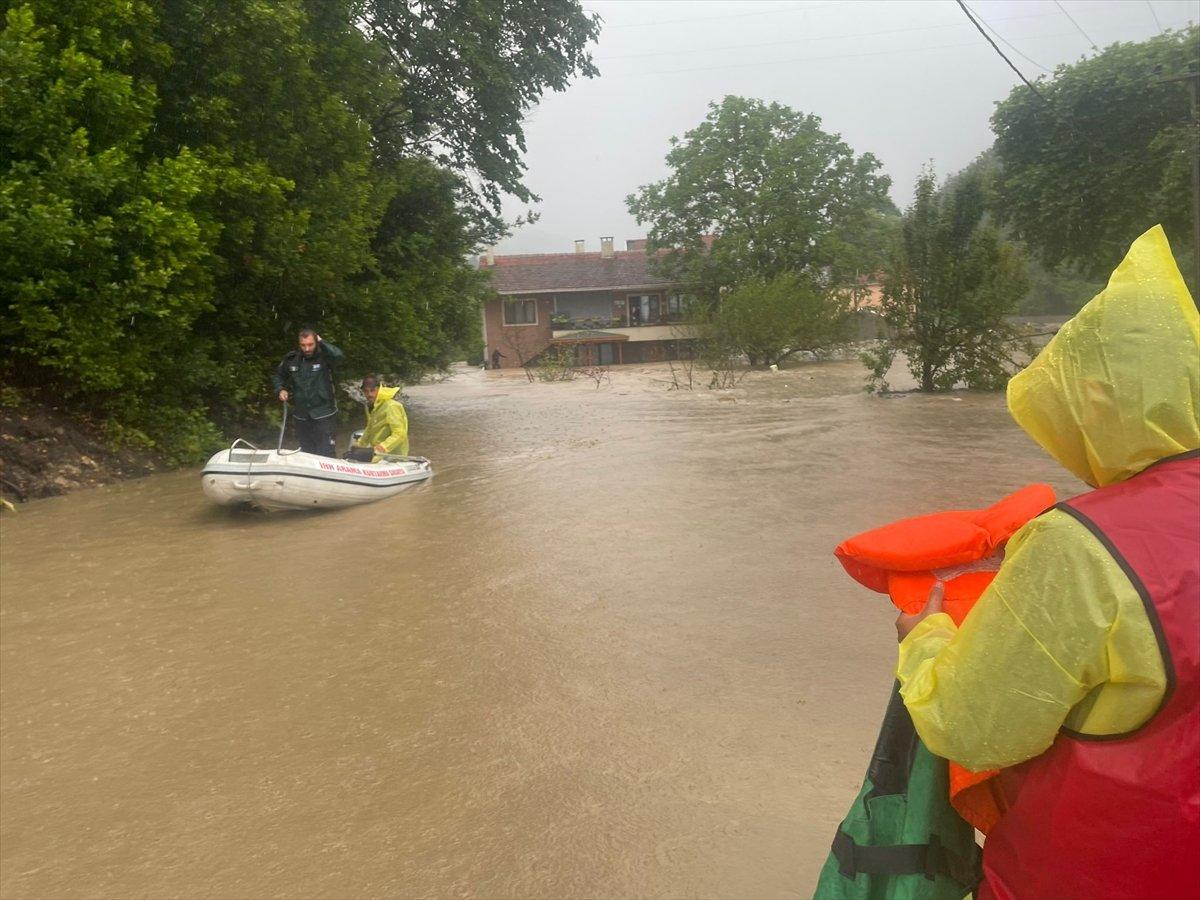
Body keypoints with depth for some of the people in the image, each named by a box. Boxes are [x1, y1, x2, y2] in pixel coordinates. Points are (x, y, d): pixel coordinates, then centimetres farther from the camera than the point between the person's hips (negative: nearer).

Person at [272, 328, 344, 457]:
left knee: (326, 452, -8)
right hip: (301, 415, 5)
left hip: (323, 414, -5)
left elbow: (339, 356, -33)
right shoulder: (291, 359, 2)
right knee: (306, 452, 17)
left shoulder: (324, 357, -10)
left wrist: (322, 342, -21)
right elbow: (278, 376, 19)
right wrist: (280, 390, 1)